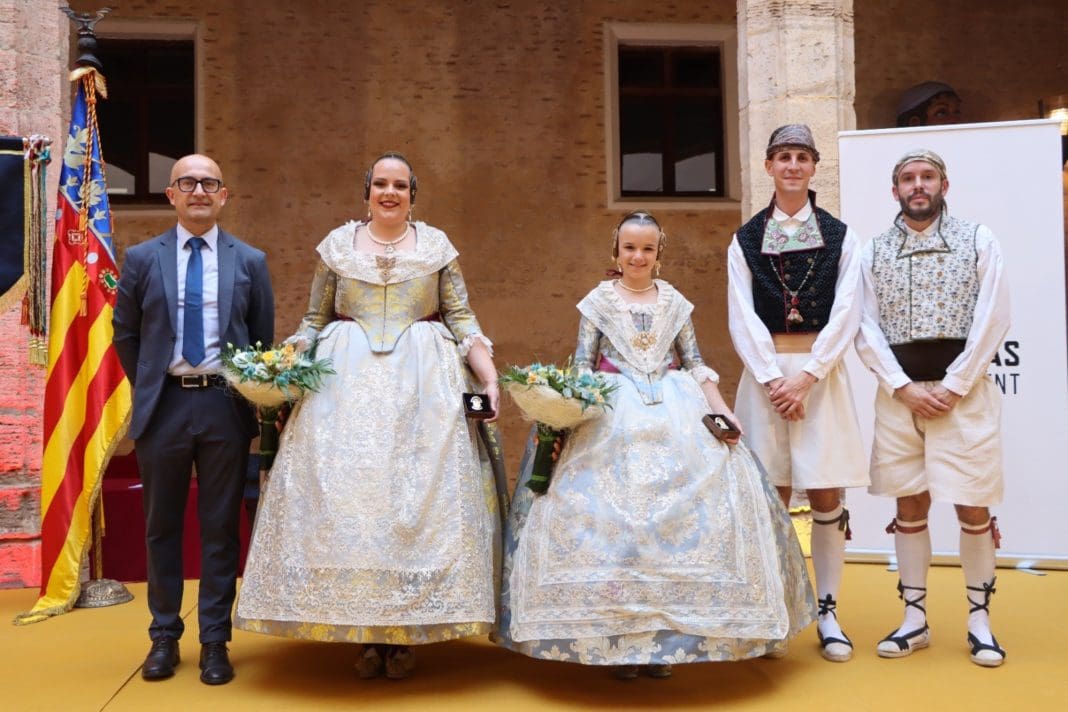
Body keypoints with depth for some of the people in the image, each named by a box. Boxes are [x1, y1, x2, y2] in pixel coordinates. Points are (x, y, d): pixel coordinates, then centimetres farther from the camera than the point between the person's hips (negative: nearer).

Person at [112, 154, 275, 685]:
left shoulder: (250, 261, 4)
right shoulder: (142, 258, 4)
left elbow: (263, 338, 9)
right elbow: (125, 333, 10)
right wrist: (150, 386, 7)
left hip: (225, 406, 0)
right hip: (162, 405, 1)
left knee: (221, 527, 6)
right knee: (161, 527, 11)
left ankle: (215, 642, 17)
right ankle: (164, 636, 25)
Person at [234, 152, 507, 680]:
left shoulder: (436, 244, 8)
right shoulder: (337, 244, 10)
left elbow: (462, 320, 5)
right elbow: (313, 320, 11)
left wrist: (490, 378, -6)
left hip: (423, 382, 0)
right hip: (347, 382, 1)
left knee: (420, 495, -3)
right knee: (346, 493, -4)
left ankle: (406, 633, 7)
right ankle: (365, 633, 7)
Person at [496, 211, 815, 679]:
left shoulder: (675, 303, 13)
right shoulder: (598, 301, 7)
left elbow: (695, 366, 13)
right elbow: (581, 368, 3)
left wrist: (723, 411, 2)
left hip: (676, 414, 2)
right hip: (612, 417, -2)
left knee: (683, 510, -8)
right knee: (609, 514, -11)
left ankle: (668, 633, 3)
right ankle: (618, 637, 0)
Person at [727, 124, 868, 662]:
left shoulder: (839, 237, 7)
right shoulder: (746, 240, 8)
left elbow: (844, 316, -1)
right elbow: (742, 320, 0)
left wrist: (806, 377, -11)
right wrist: (773, 380, -11)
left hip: (821, 372, 0)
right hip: (765, 373, 0)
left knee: (825, 497, 0)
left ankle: (827, 612, 12)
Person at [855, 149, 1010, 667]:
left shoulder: (978, 240, 4)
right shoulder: (874, 251, 9)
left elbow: (993, 321, -4)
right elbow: (866, 330, 3)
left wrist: (952, 387, -12)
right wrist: (905, 388, -9)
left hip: (964, 390, -2)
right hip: (898, 393, 2)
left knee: (973, 507, 1)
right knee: (910, 505, 8)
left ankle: (979, 618, 16)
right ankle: (914, 618, 17)